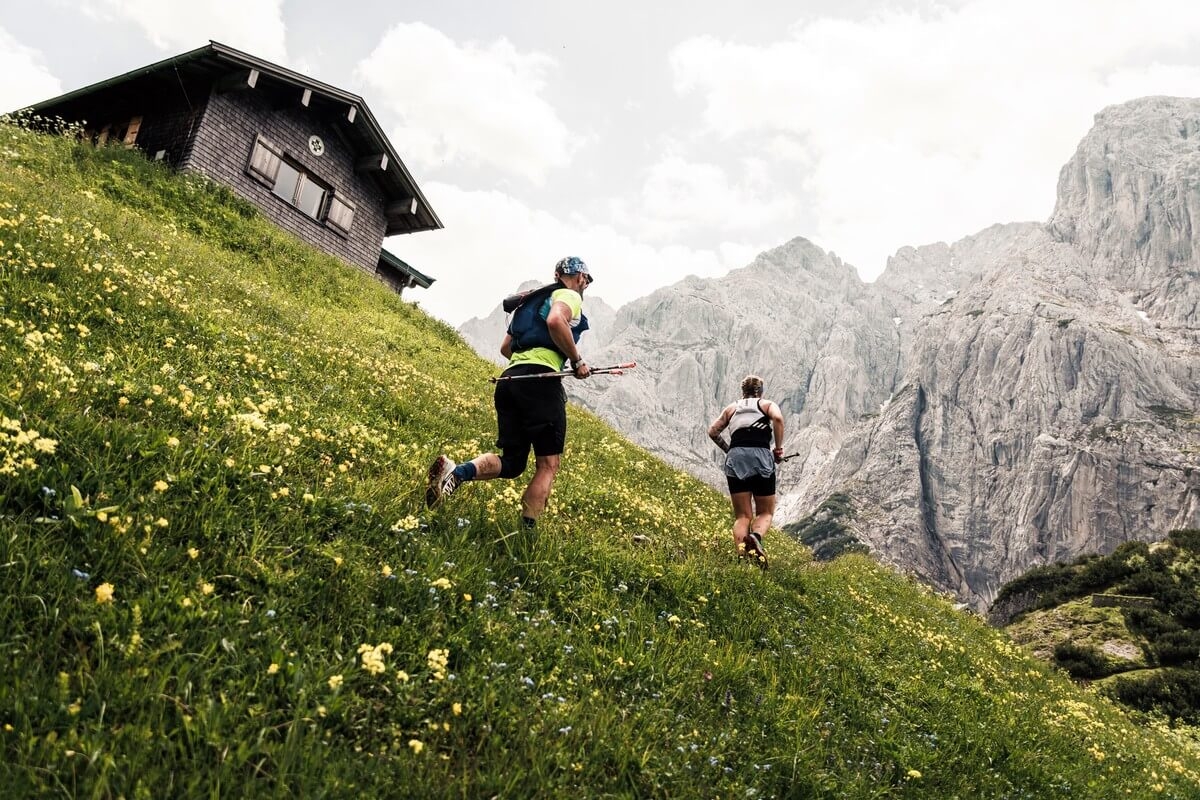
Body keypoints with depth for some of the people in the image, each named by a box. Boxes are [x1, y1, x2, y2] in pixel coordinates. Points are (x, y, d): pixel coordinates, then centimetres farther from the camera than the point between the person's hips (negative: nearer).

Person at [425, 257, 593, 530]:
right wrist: (577, 361, -8)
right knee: (548, 464, -3)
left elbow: (505, 348, 32)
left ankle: (456, 472, -17)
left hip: (509, 378, 8)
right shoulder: (570, 296, 6)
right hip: (540, 380, -8)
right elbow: (555, 320, -18)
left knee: (511, 462, 8)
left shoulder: (534, 300, 30)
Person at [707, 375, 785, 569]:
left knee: (742, 516, 7)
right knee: (765, 512, 10)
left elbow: (713, 431, 15)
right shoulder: (767, 405, 18)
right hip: (761, 456, -2)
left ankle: (741, 556, -15)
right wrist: (779, 448, 1)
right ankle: (756, 537, -22)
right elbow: (777, 418, -5)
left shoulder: (732, 408, 25)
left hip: (735, 458, 2)